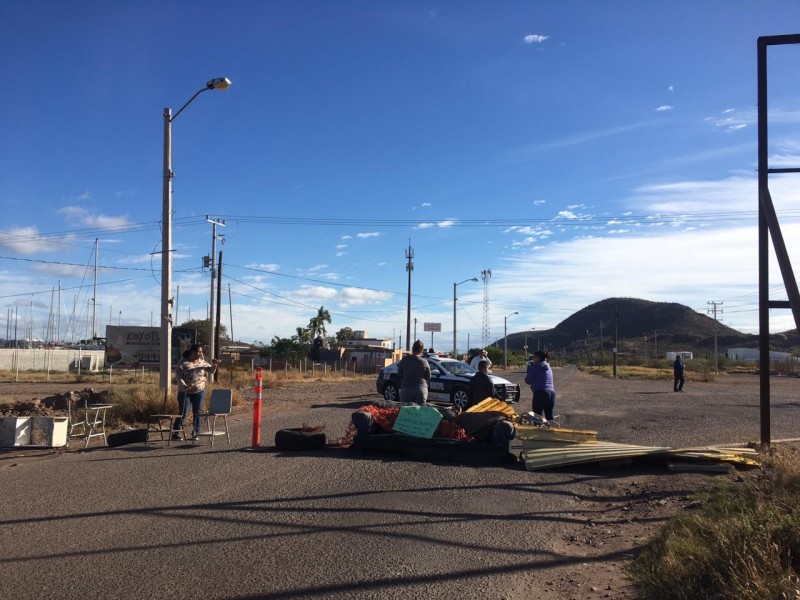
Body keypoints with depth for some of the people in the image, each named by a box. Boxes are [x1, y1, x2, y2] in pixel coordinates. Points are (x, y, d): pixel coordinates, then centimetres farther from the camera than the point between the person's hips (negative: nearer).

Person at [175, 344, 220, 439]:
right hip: (185, 392, -4)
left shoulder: (202, 362, 7)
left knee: (197, 413, 7)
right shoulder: (183, 363, -10)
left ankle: (195, 433, 16)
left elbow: (211, 370, 13)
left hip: (199, 392, 4)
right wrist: (183, 386, -30)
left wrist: (214, 364, -8)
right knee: (183, 413, -4)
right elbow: (178, 377, -14)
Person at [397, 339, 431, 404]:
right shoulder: (424, 362, -4)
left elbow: (399, 374, 8)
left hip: (406, 389, 0)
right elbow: (428, 378, 6)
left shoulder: (404, 359, -3)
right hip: (421, 390, 0)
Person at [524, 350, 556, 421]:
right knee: (549, 417, 9)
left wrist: (528, 371, 16)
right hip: (551, 392, 7)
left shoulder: (536, 367, -4)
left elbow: (527, 380, 1)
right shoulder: (548, 367, 18)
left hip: (540, 393, -7)